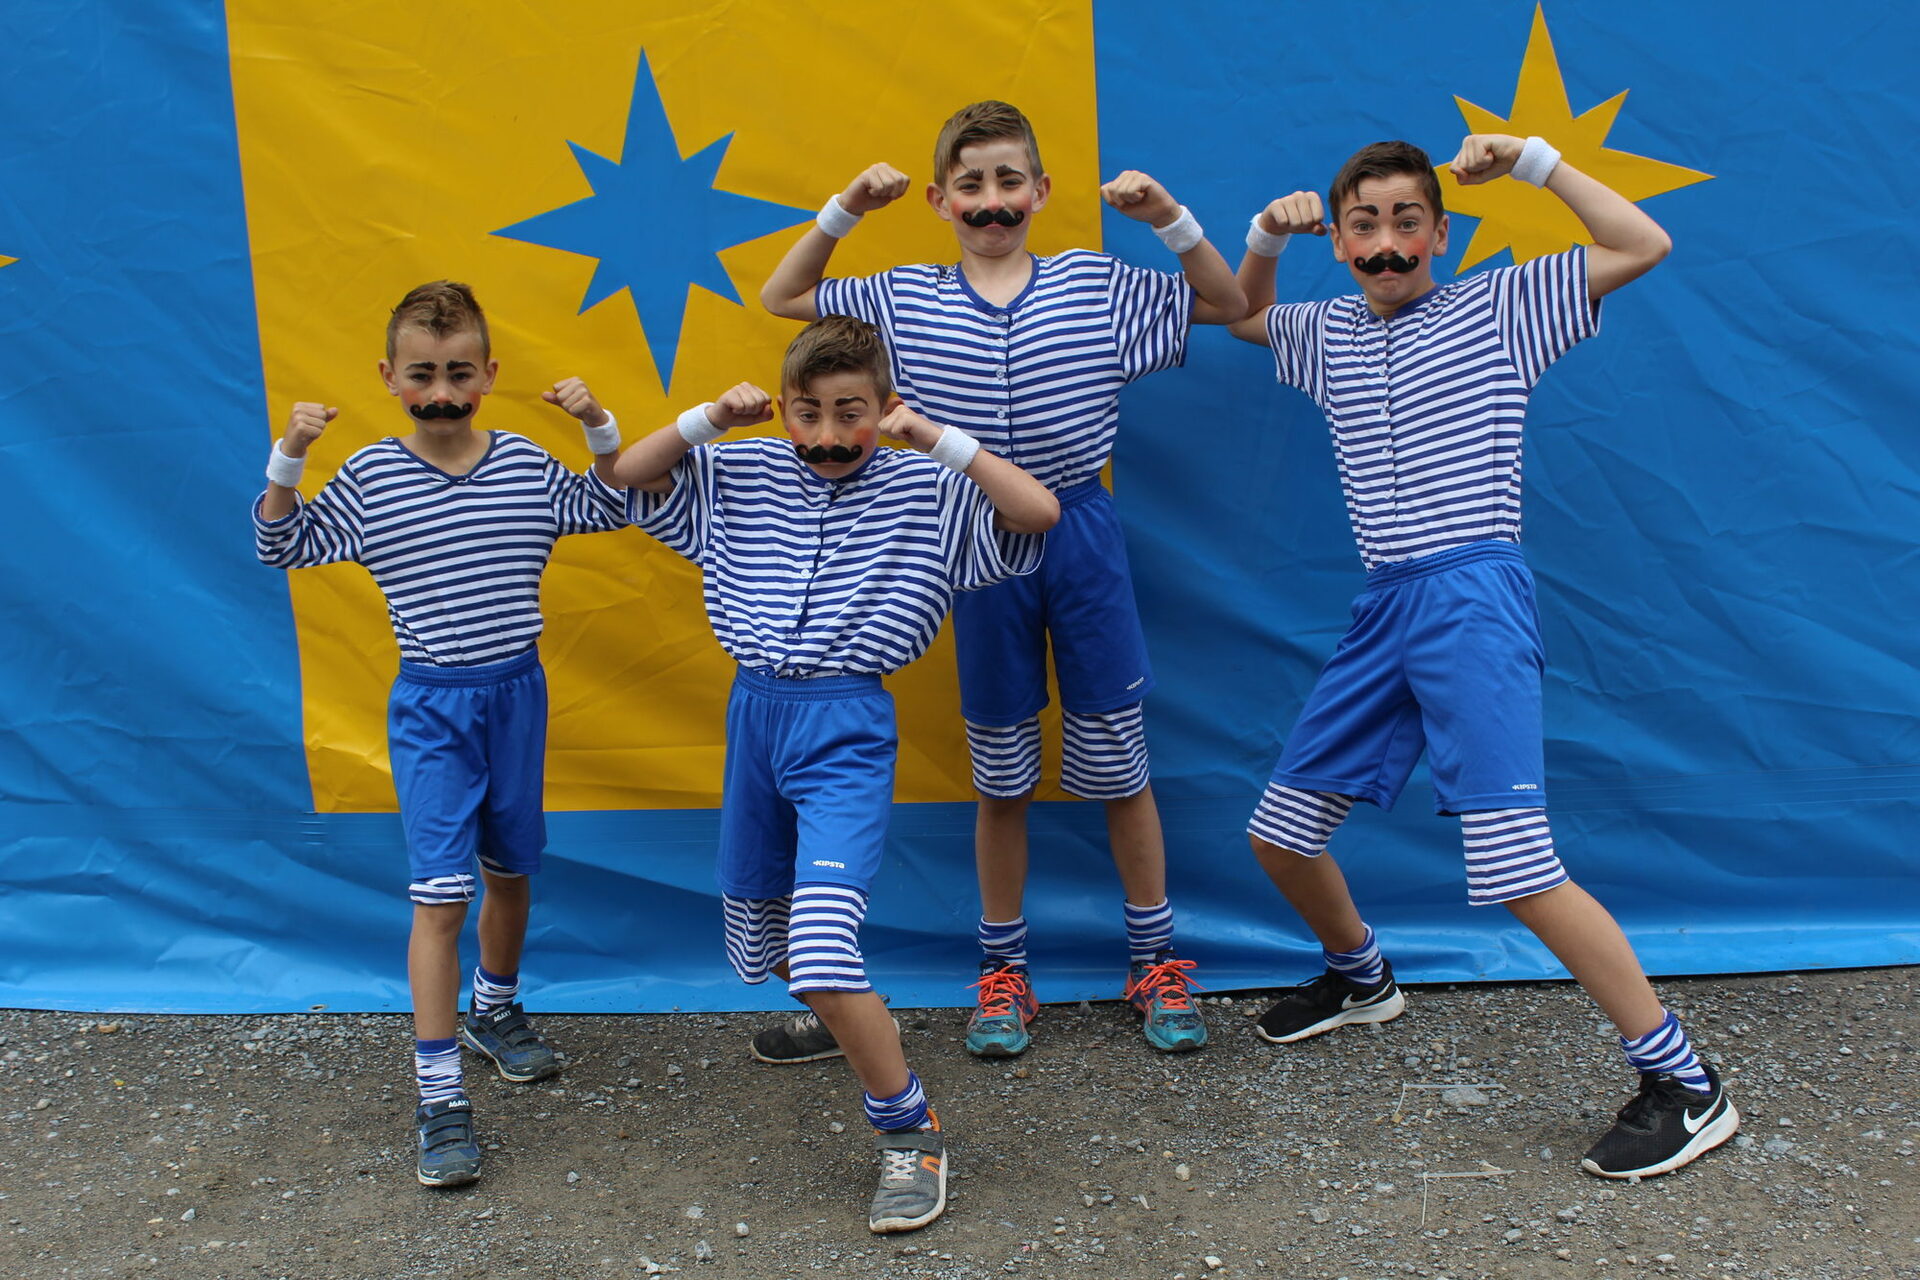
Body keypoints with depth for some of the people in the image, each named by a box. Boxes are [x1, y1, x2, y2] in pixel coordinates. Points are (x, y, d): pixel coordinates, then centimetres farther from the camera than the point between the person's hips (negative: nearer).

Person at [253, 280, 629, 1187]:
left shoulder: (528, 466, -1)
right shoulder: (368, 479, -5)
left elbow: (607, 510, 11)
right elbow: (283, 547, 1)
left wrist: (599, 429, -4)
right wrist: (288, 460, -13)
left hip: (517, 690, 3)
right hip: (430, 705, -3)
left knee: (509, 870, 18)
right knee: (441, 892, -9)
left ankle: (495, 1010, 44)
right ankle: (438, 1096, -2)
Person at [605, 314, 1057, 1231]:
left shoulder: (920, 489, -4)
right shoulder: (742, 475, 6)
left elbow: (1039, 511, -14)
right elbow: (627, 477, 7)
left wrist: (937, 440, -17)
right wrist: (707, 420, -5)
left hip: (845, 723, -5)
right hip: (755, 710, 5)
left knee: (820, 951, -20)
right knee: (758, 943, 20)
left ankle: (910, 1133, -3)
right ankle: (834, 1012, 53)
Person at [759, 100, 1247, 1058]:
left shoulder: (1095, 285, 1)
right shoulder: (905, 300, 3)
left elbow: (1227, 306, 6)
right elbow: (782, 298, 11)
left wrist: (1170, 218, -8)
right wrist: (843, 212, -1)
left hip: (1080, 531, -1)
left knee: (1116, 759, 6)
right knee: (999, 775, 10)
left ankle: (1155, 962, 21)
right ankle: (1002, 971, 24)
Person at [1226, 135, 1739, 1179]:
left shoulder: (1496, 307, 3)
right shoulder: (1331, 332, 17)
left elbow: (1643, 245, -4)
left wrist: (1533, 160, -6)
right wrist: (1266, 238, 16)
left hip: (1473, 600, -7)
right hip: (1383, 609, 7)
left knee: (1516, 870, -17)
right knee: (1279, 835, 12)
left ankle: (1683, 1084, -5)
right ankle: (1360, 978, 41)